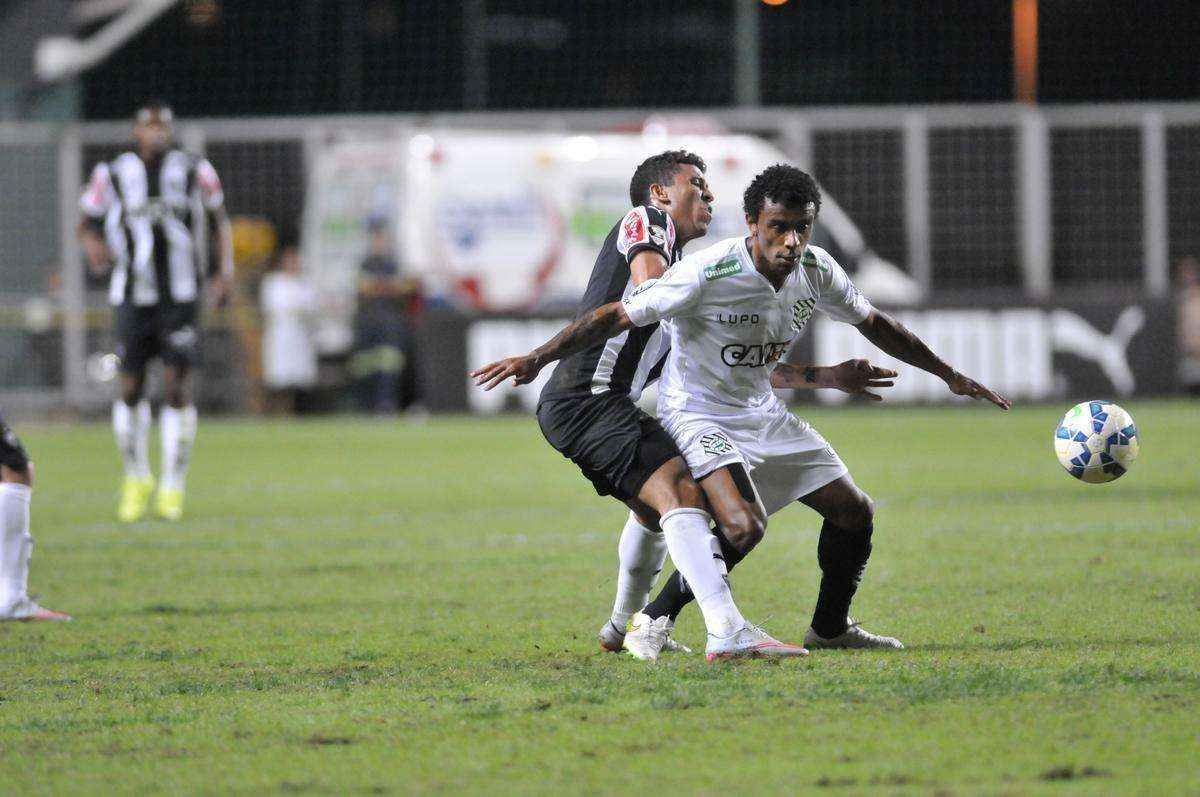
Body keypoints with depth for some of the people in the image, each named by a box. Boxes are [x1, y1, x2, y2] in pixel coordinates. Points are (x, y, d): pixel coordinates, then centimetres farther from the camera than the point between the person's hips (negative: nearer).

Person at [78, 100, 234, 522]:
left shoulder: (193, 171, 1)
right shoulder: (112, 175, 1)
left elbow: (219, 217, 16)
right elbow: (87, 222, 13)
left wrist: (226, 269, 5)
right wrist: (94, 246, -10)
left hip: (179, 297, -1)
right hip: (132, 295, 1)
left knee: (177, 388, -7)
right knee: (130, 389, 0)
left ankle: (173, 487, 3)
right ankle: (136, 479, 21)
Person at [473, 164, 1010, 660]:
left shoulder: (816, 270, -7)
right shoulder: (707, 273, -27)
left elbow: (875, 324, 10)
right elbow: (619, 316, -20)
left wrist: (950, 376, 17)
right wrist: (537, 358, -19)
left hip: (763, 414, 7)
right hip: (698, 413, -7)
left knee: (854, 511, 6)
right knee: (745, 522, -29)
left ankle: (830, 629, 27)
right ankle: (654, 621, -15)